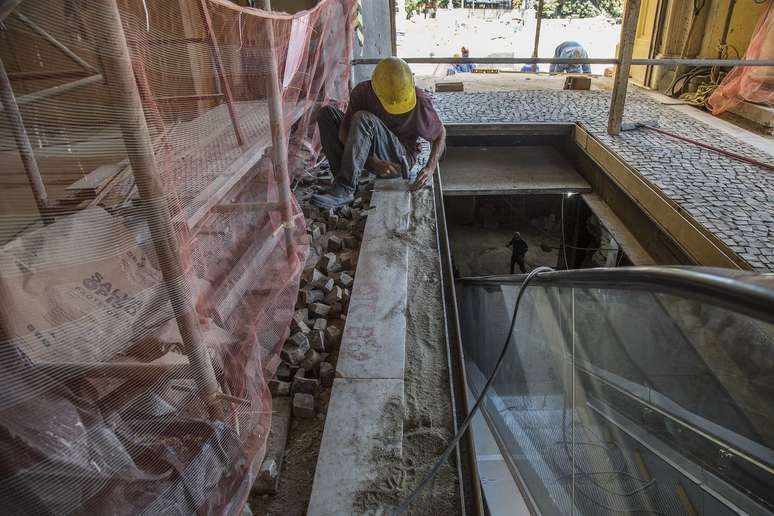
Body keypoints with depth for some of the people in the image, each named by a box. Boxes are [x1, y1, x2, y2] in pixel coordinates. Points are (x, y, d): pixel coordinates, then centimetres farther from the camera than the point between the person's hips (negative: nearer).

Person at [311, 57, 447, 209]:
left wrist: (430, 168, -18)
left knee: (363, 119, -31)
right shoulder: (362, 92, -14)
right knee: (327, 113, -11)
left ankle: (344, 189, -35)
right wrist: (373, 162, -25)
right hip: (371, 155, 4)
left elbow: (440, 134, -1)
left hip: (399, 160, -4)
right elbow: (344, 133, -13)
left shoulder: (420, 101, -17)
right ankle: (343, 178, -22)